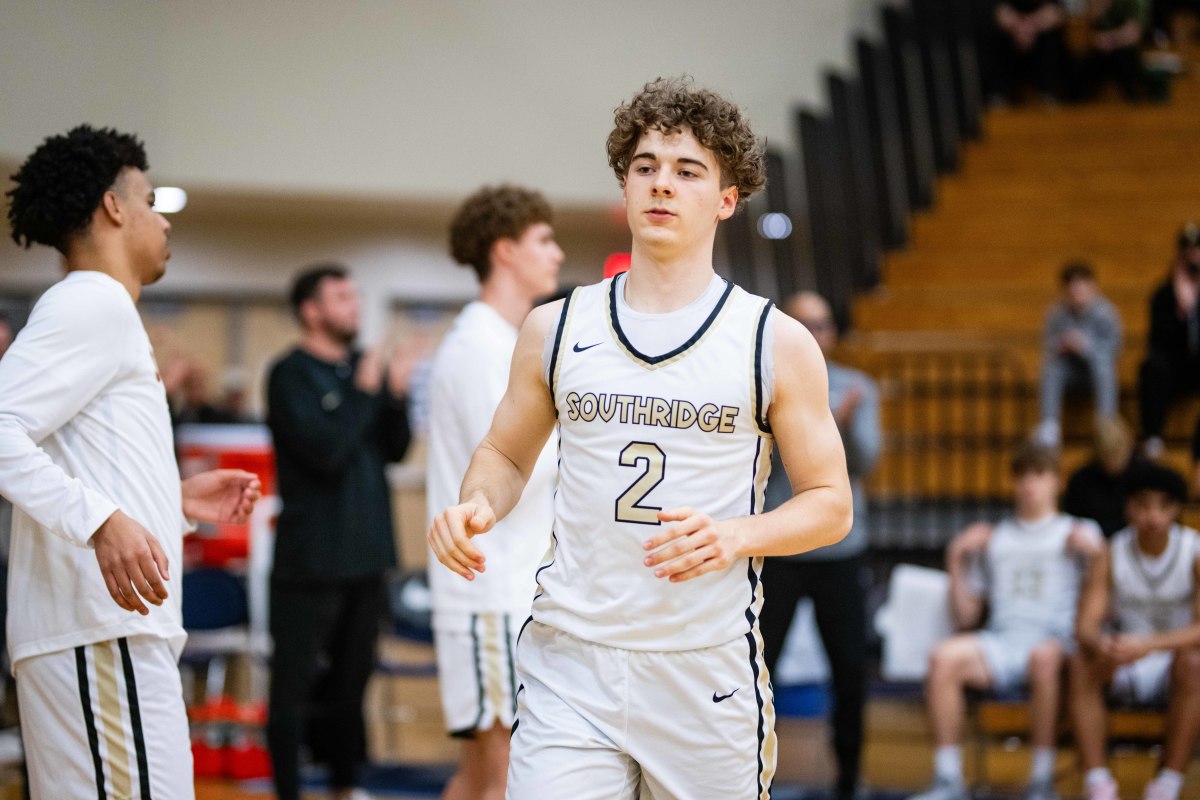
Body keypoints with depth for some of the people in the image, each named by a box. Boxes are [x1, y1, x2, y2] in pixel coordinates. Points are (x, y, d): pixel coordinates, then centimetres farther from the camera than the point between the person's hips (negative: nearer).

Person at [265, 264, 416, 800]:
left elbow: (395, 450, 7)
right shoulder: (290, 375, -8)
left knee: (351, 676, 15)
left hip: (366, 551, 7)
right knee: (296, 681, -2)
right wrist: (365, 392, -14)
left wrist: (396, 395, -8)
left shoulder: (362, 368, 10)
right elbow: (326, 451, -20)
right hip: (312, 556, -6)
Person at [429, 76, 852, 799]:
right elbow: (507, 453, 21)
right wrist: (477, 504, -3)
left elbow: (831, 504, 4)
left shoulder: (777, 343, 1)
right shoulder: (555, 330, 8)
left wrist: (735, 536, -15)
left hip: (709, 670, -1)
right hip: (570, 661, 1)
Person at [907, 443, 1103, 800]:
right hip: (1001, 641, 3)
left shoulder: (1079, 533, 18)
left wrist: (1094, 551, -9)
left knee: (1044, 657, -39)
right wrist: (956, 561, 12)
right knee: (943, 657, -28)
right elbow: (965, 618, 22)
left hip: (1057, 639, -3)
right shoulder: (993, 538, 26)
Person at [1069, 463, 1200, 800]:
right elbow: (1086, 624, -12)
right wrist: (1101, 645, -38)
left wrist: (1149, 644, -39)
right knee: (1081, 663, -26)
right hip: (1127, 670, 2)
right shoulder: (1111, 556, -5)